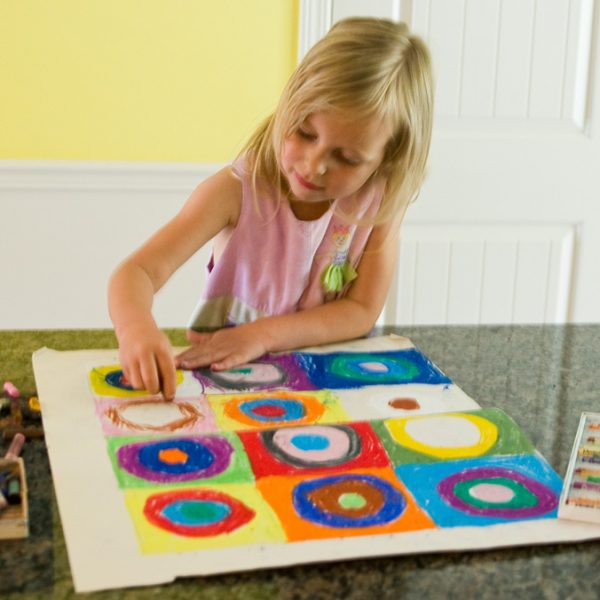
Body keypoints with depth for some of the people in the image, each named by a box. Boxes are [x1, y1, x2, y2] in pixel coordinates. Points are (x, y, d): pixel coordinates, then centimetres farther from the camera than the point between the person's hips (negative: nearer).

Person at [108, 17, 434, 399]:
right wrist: (136, 328, -44)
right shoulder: (238, 190, -18)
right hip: (227, 370, 0)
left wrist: (263, 334, -24)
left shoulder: (383, 200, -13)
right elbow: (139, 271, -22)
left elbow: (363, 311, -11)